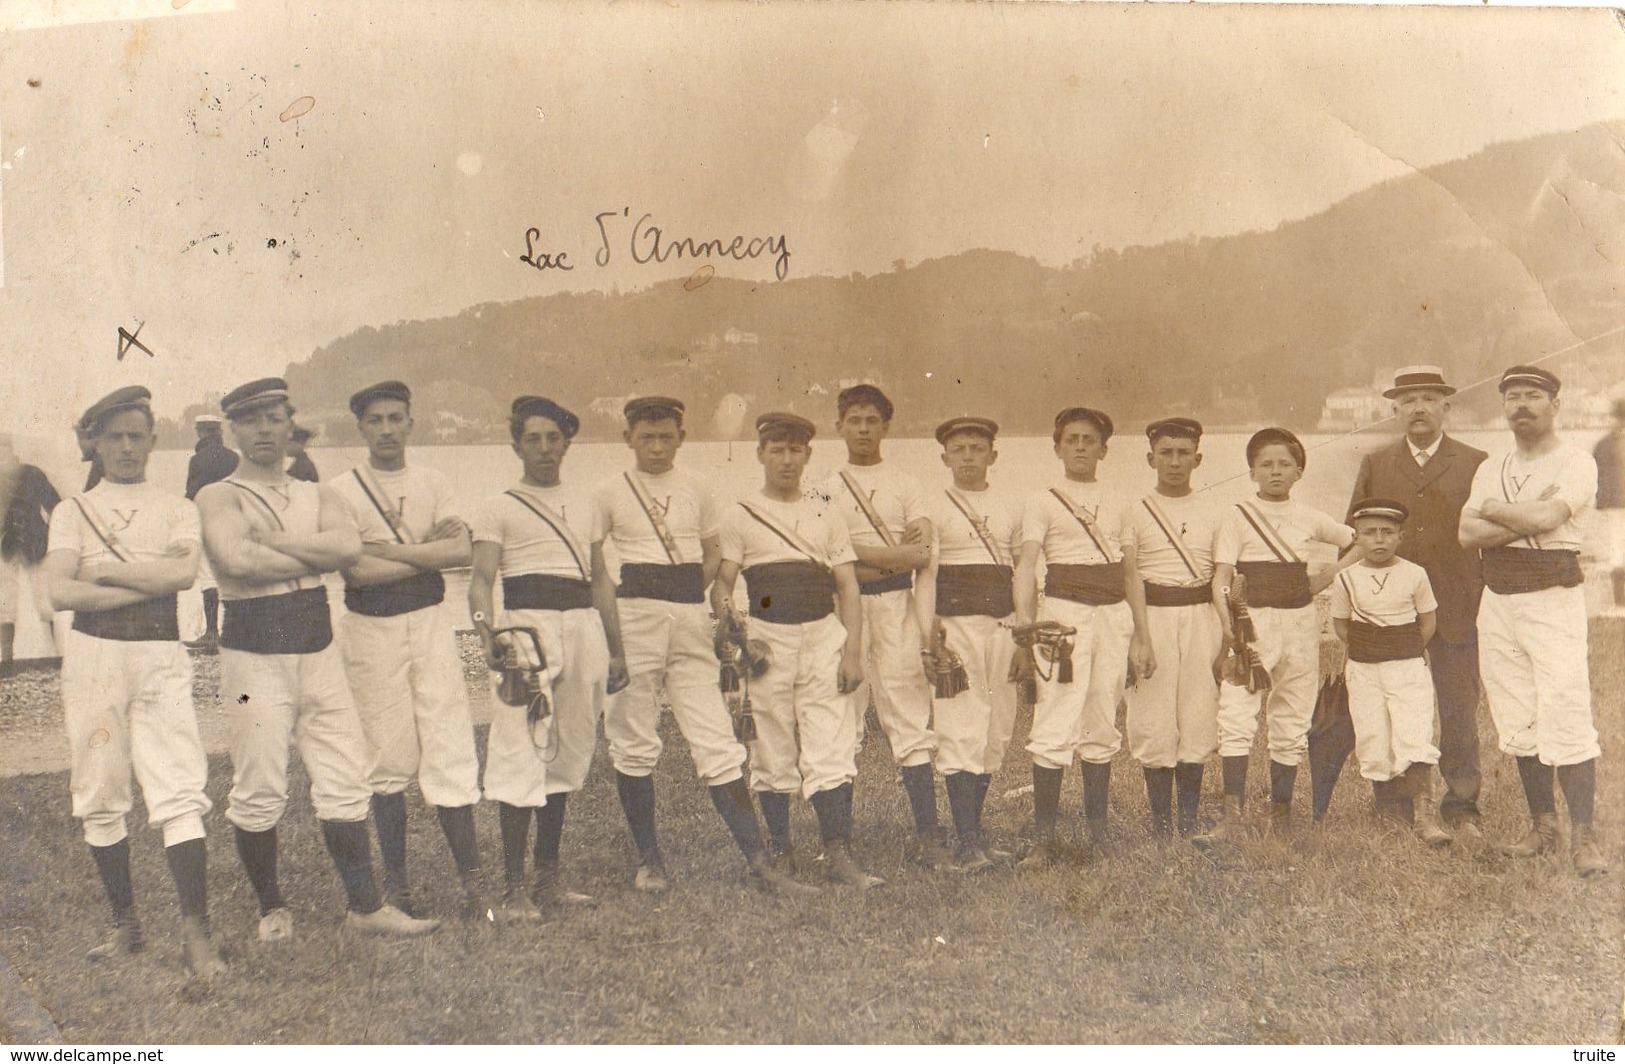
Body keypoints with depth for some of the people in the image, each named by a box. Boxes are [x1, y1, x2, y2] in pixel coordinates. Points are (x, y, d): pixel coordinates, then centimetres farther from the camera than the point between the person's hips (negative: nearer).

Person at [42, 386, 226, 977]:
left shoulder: (177, 510, 10)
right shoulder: (73, 512, 9)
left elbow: (184, 573, -10)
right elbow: (60, 592, -6)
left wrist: (104, 570, -5)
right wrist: (151, 581, -9)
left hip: (160, 653, -1)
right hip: (92, 655, 1)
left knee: (180, 792, -10)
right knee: (100, 796, 6)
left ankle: (196, 932, -9)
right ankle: (126, 924, 20)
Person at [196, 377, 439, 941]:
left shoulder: (316, 496, 14)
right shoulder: (219, 496, -1)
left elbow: (349, 545, -8)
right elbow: (235, 560, -21)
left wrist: (271, 543, -13)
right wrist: (314, 557, -9)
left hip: (319, 651, 4)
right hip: (254, 656, -4)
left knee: (344, 783, 4)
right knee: (259, 792, 2)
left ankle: (365, 907, 11)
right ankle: (271, 908, 19)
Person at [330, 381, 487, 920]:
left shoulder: (433, 484, 9)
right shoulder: (341, 491, -1)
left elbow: (462, 552, -6)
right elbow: (355, 572, -14)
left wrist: (388, 550, -11)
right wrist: (429, 551, -8)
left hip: (431, 621, 2)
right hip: (372, 630, -2)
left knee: (450, 749, -2)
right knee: (390, 758, 3)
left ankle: (471, 878, 3)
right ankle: (396, 882, 15)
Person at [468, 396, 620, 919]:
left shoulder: (585, 505, 19)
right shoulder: (499, 508, 5)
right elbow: (481, 579, -5)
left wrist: (615, 648, 14)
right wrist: (487, 632, -23)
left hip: (584, 628, 5)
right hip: (528, 625, -5)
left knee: (567, 754, 7)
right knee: (522, 754, -10)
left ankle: (548, 877, 16)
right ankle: (514, 887, -5)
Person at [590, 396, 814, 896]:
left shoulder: (696, 491, 11)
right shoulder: (609, 493, 4)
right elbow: (592, 561, 5)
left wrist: (688, 594, 2)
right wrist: (612, 612, -8)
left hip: (691, 618, 2)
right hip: (635, 618, -2)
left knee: (718, 742, -2)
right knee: (633, 742, 3)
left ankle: (759, 862, -2)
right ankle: (648, 859, 16)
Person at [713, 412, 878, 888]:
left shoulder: (828, 518, 14)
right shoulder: (739, 515, 7)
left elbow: (848, 589, 10)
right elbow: (721, 585, 2)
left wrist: (853, 653, 0)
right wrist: (731, 629, -17)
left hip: (824, 636, 2)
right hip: (768, 638, -1)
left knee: (832, 749, -6)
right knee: (772, 750, 4)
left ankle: (839, 853, -6)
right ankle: (779, 853, 15)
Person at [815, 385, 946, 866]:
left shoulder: (905, 486, 11)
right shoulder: (824, 490, 12)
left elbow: (922, 554, -1)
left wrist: (855, 550, -8)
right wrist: (895, 554, -8)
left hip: (895, 607, 0)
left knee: (910, 717, -4)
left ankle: (927, 834, -2)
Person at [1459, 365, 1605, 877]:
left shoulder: (1575, 463, -2)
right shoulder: (1491, 468, 15)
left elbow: (1545, 516, -19)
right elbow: (1468, 532, 0)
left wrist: (1493, 509, -3)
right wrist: (1527, 521, -12)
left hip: (1553, 599, -5)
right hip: (1498, 601, 6)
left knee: (1565, 719, -11)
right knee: (1519, 722, 8)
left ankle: (1582, 836, -6)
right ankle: (1543, 825, 17)